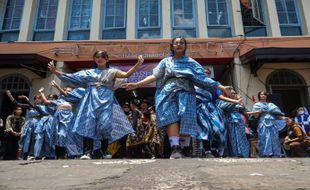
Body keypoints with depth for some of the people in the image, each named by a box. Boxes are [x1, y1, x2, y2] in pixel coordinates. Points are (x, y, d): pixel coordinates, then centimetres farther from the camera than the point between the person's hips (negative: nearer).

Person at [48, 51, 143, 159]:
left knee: (105, 125, -14)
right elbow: (72, 77, 18)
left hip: (106, 101, -1)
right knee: (88, 125, -13)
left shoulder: (111, 72, 15)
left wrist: (138, 64, -12)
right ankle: (87, 152, -15)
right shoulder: (88, 72, 20)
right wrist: (55, 71, 12)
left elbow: (126, 74, 1)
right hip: (91, 101, 2)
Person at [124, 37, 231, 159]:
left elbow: (203, 78, 10)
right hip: (168, 93, 0)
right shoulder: (165, 62, 20)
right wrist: (137, 85, 2)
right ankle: (175, 148, -28)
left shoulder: (191, 62, 18)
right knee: (171, 117, -20)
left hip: (185, 93, 0)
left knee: (186, 120, -16)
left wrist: (220, 86, -2)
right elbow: (154, 76, 12)